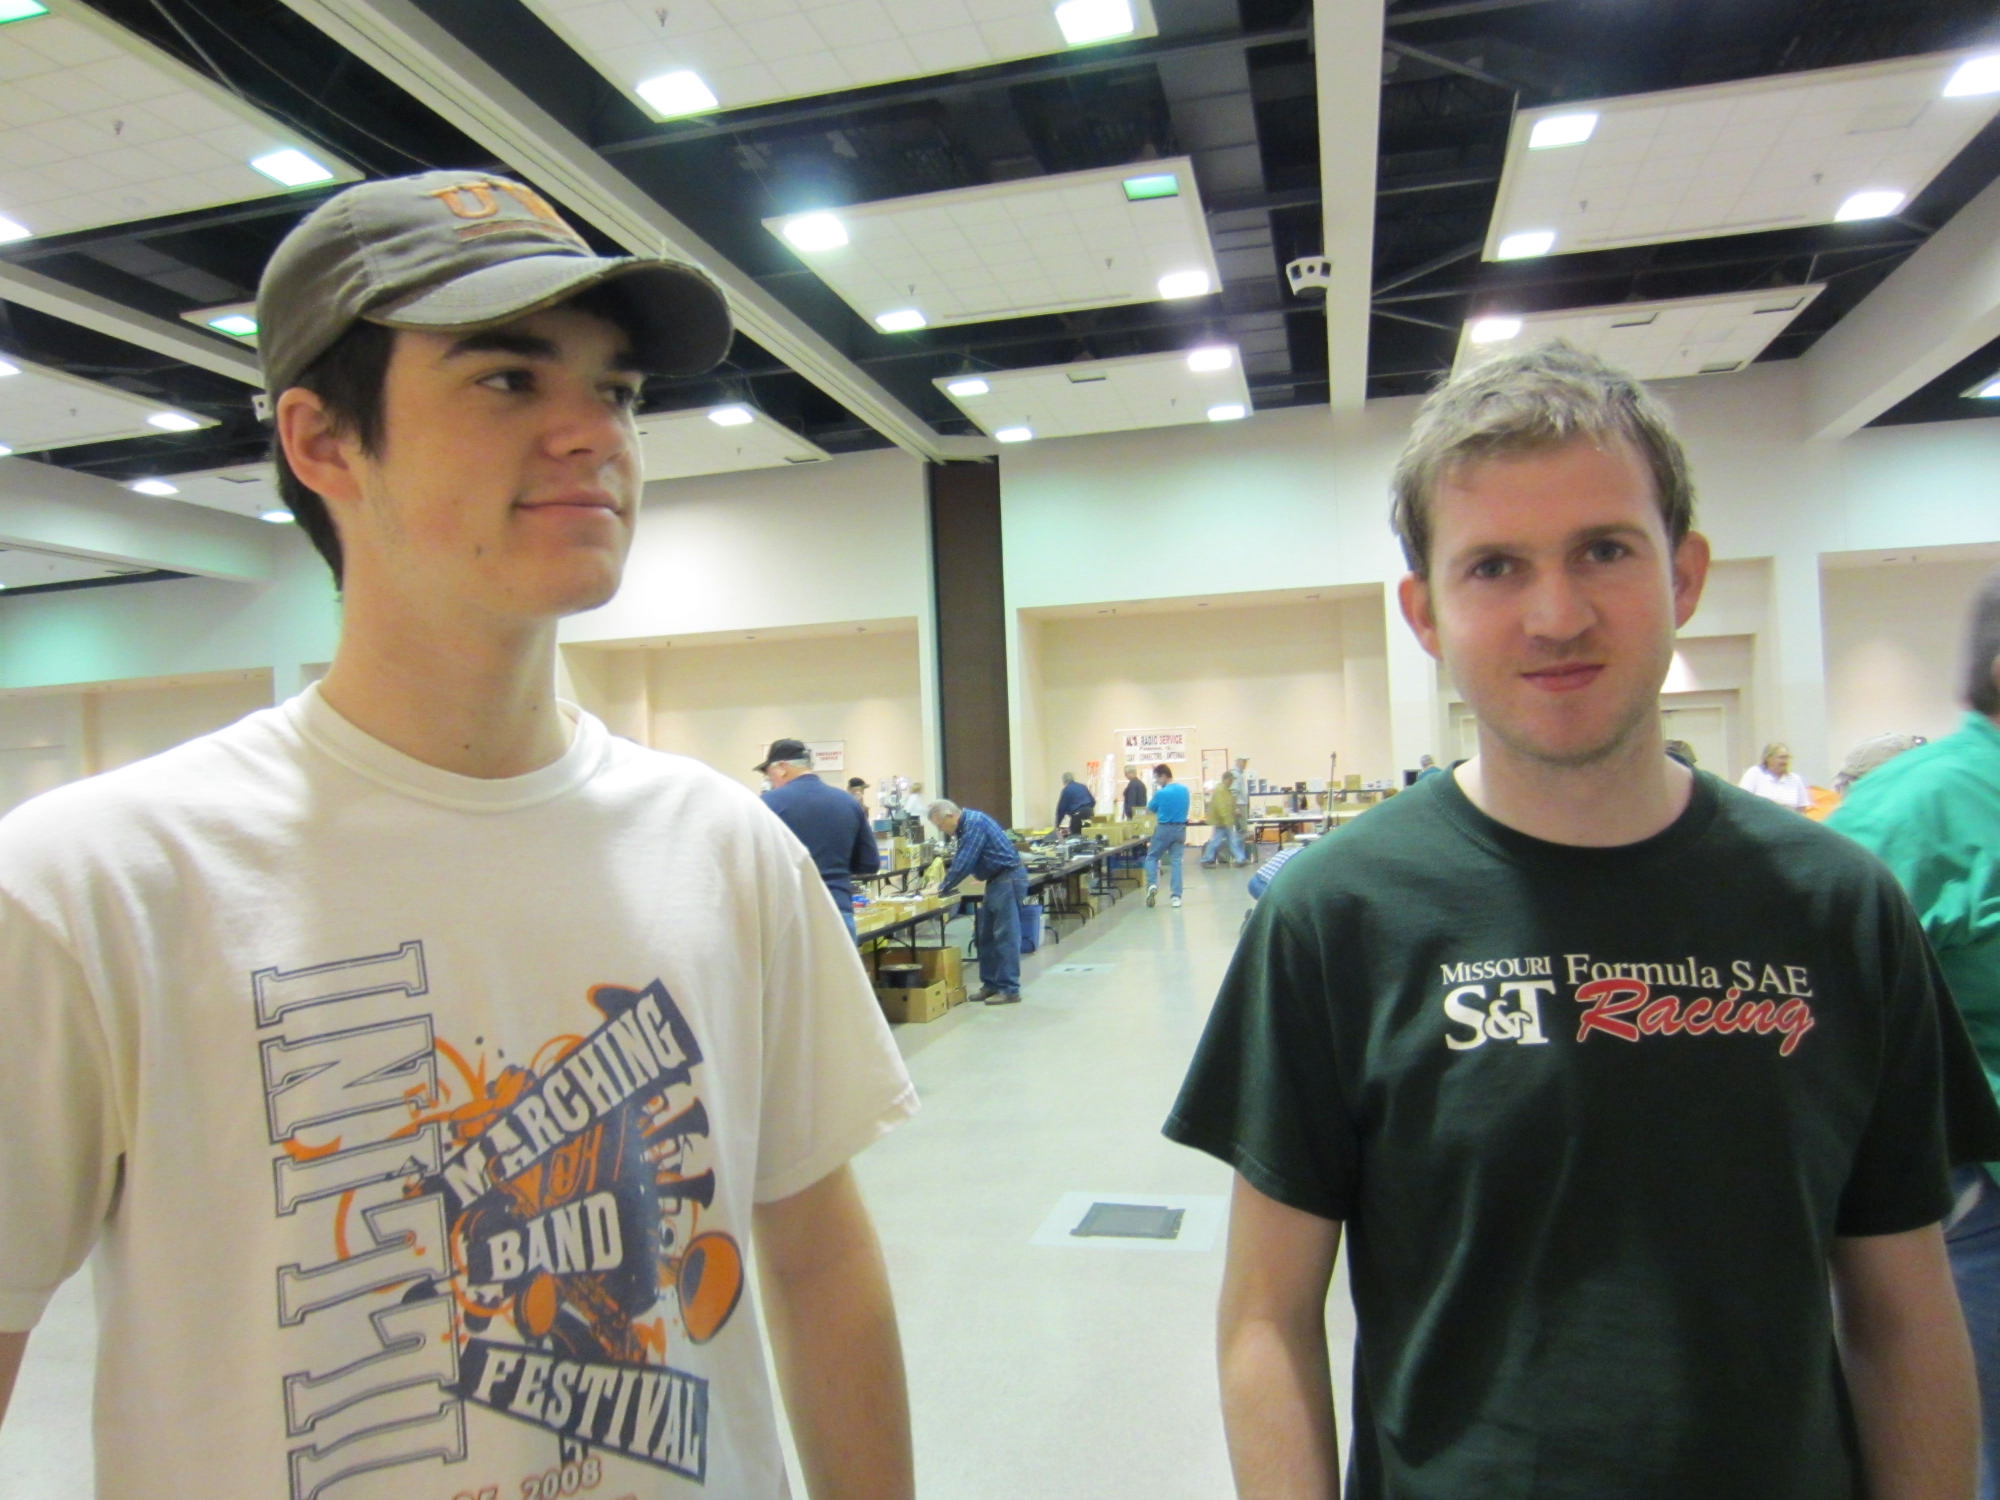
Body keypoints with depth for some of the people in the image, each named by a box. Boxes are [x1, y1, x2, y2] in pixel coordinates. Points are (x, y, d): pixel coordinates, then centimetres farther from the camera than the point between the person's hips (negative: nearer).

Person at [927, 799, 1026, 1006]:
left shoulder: (974, 823, -19)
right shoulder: (966, 824, 12)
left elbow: (963, 864, -22)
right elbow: (961, 860, 20)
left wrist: (942, 888, -13)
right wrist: (943, 884, 13)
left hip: (1009, 879, -11)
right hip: (997, 880, 11)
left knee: (1005, 936, -8)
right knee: (986, 935, 13)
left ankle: (1010, 990, -4)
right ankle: (991, 984, 20)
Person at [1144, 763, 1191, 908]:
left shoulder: (1161, 793, -14)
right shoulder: (1185, 790, 3)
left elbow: (1150, 809, 1)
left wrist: (1154, 792, 13)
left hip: (1164, 829, -4)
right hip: (1180, 829, 4)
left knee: (1151, 857, 12)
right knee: (1176, 861, 5)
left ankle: (1152, 884, -8)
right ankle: (1176, 896, 0)